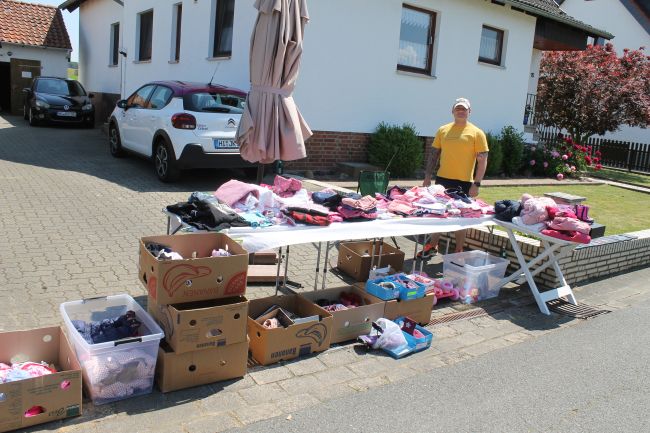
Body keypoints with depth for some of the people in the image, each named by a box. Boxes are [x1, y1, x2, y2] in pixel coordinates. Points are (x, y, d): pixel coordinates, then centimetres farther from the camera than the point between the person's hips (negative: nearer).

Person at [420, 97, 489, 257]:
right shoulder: (443, 130, 7)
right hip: (442, 179, 3)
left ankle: (459, 251, 19)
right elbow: (434, 154, 10)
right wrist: (427, 176, 3)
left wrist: (476, 184, -12)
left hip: (464, 182, -3)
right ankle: (432, 246, 27)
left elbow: (482, 161, -6)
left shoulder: (476, 133, -3)